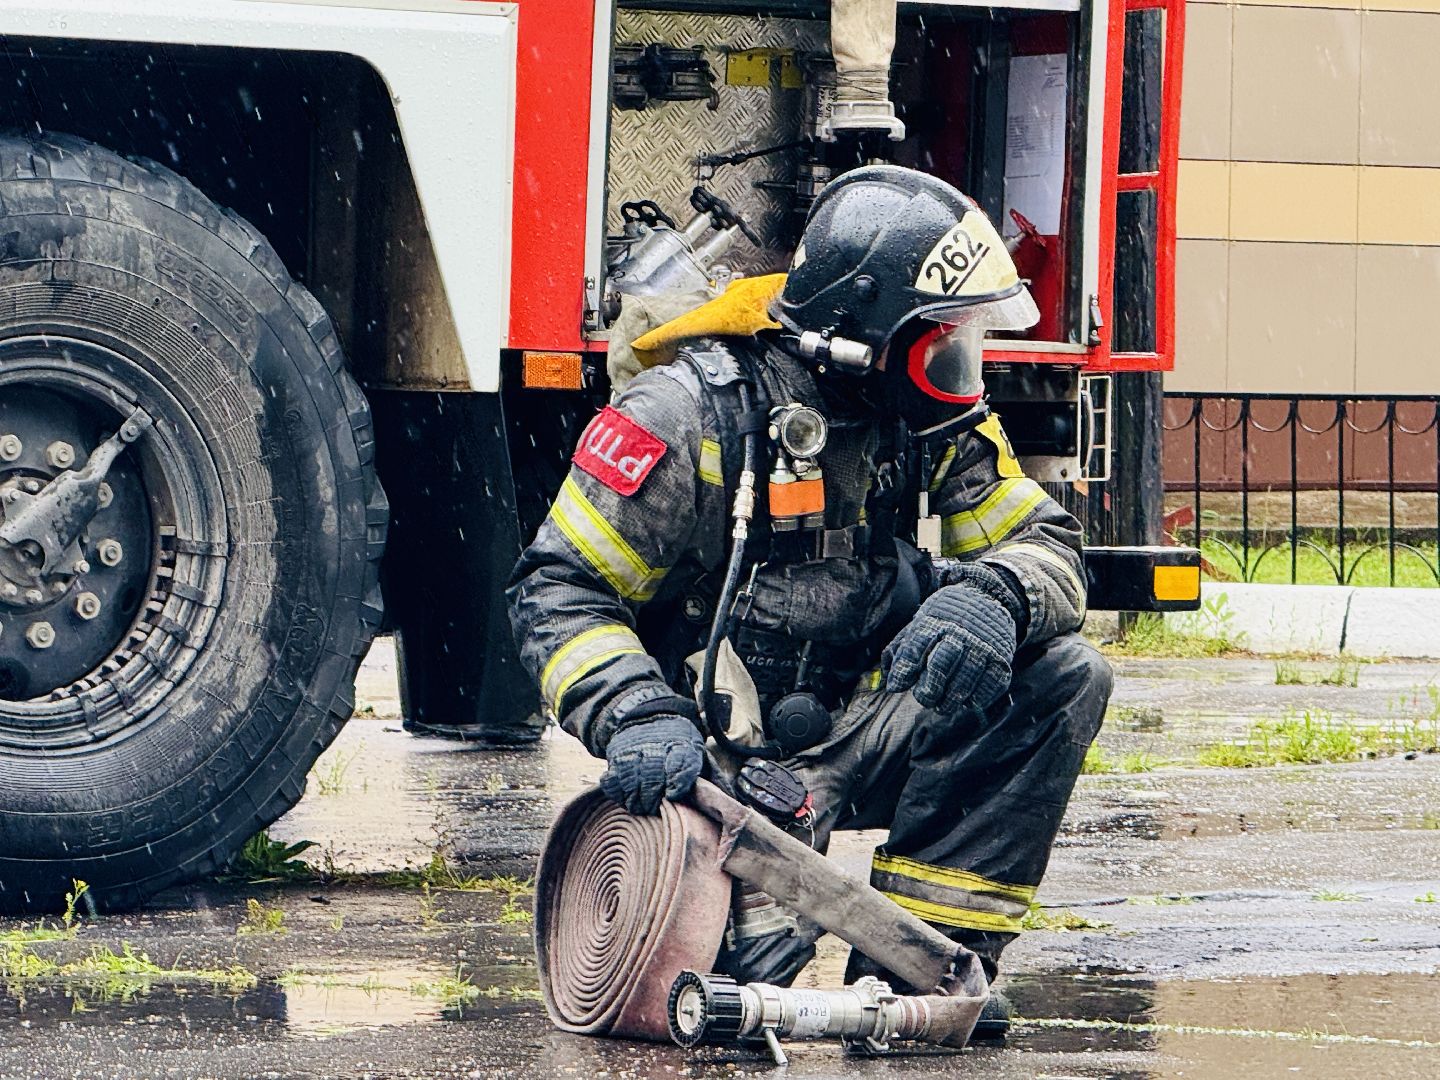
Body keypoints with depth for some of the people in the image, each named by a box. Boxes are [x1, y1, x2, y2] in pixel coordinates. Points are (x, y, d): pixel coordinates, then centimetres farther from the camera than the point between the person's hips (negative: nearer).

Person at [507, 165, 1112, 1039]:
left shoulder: (935, 424, 3)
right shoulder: (698, 416, -14)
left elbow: (1045, 542, 3)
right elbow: (558, 590, -12)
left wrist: (992, 598, -23)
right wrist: (641, 718, -30)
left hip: (856, 731, 6)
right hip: (724, 753, -6)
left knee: (1065, 678, -13)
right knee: (747, 960, -28)